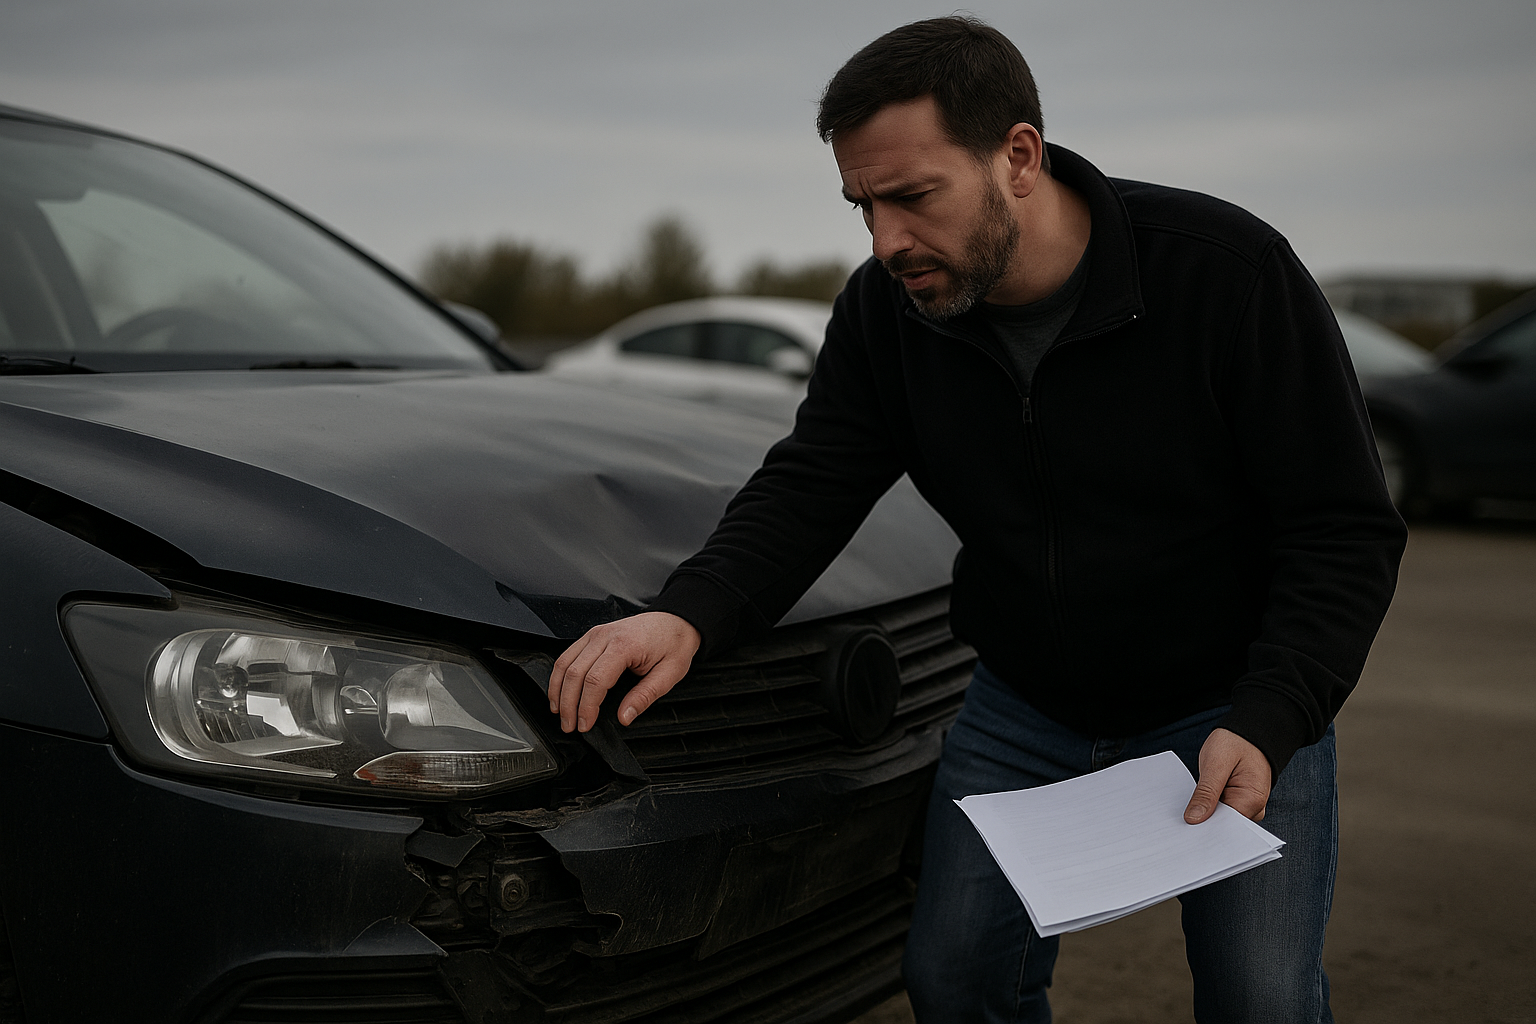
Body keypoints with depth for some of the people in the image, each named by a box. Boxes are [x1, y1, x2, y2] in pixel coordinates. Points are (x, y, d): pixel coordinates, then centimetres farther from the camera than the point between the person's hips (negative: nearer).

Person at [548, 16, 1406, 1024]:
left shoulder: (1228, 270, -22)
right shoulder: (887, 308, -10)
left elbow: (1346, 526, -18)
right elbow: (810, 486, -9)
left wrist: (1267, 722, -30)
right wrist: (689, 614, -29)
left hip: (1235, 708, -3)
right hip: (1024, 709, 4)